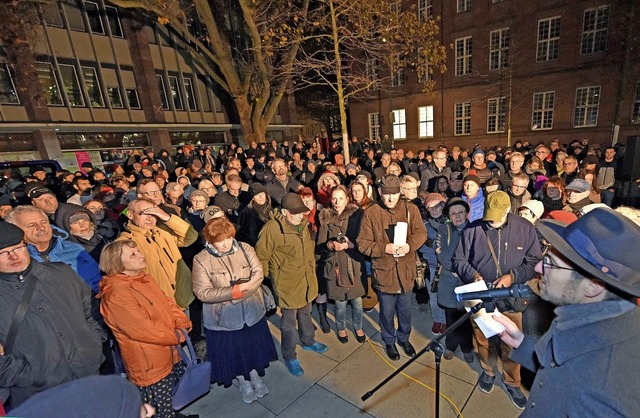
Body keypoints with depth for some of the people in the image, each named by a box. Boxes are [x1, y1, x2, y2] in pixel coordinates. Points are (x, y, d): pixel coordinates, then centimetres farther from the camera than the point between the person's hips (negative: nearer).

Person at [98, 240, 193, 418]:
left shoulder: (143, 279, 3)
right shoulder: (117, 294, -24)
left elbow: (167, 302, 6)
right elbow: (142, 328, -25)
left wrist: (182, 324, -9)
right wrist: (176, 336, -15)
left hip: (170, 353, 9)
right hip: (149, 363, -8)